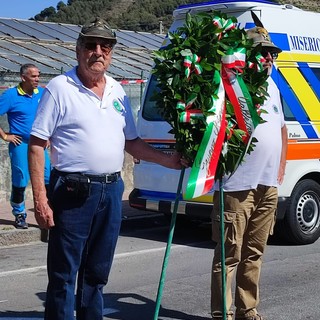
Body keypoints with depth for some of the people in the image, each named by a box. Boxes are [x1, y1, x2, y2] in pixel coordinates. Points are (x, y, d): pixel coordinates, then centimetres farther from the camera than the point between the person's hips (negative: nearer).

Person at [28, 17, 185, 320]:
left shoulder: (117, 91, 12)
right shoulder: (60, 88, -6)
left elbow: (131, 142, 21)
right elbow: (36, 145, -8)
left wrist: (168, 160, 11)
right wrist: (40, 199, -14)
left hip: (111, 191, 6)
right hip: (73, 191, -6)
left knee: (97, 273, 15)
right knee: (63, 276, 0)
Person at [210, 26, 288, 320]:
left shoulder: (272, 87, 16)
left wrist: (280, 169, 20)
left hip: (268, 187, 8)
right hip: (237, 186, -8)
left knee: (254, 254, 16)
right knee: (229, 255, -2)